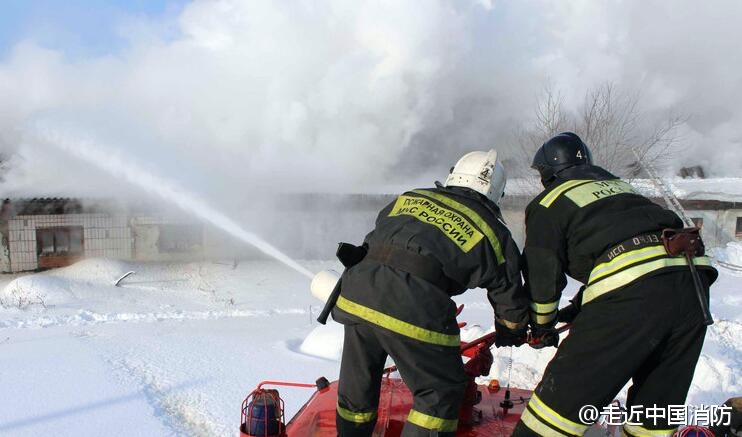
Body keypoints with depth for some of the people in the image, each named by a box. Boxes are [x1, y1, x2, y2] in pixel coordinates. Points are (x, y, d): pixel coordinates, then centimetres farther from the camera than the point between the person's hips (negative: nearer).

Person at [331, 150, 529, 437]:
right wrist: (513, 334, 42)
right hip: (415, 308, -5)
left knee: (358, 382, 26)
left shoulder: (409, 198, 24)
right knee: (441, 391, 16)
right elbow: (509, 300, 21)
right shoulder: (493, 232, 14)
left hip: (355, 293, 5)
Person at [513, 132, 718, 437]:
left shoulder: (549, 202, 12)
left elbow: (542, 274, 10)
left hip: (631, 290, -7)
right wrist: (577, 308, 42)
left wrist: (542, 326, 27)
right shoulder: (617, 185, 33)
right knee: (658, 403, 19)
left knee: (568, 388, 3)